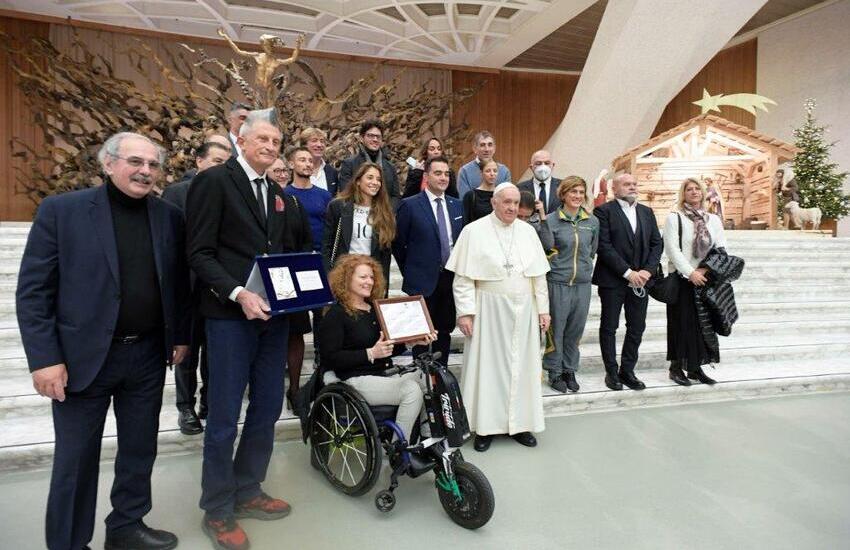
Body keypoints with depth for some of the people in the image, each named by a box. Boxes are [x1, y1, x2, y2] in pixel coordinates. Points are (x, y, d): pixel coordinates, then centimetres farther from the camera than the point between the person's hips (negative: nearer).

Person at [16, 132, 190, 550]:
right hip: (83, 356, -3)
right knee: (75, 457, 10)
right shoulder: (61, 210, -6)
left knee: (140, 450, 15)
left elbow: (179, 282, 10)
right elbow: (32, 291, -7)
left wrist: (181, 335, 6)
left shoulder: (169, 216, 4)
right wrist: (45, 358, -12)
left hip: (148, 355, 4)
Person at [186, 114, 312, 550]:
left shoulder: (279, 195, 16)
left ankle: (247, 492, 31)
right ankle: (218, 509, 21)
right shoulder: (213, 181, -4)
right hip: (231, 314, -6)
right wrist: (238, 294, -21)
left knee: (267, 408, 13)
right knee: (224, 415, 3)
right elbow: (199, 253, -10)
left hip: (274, 314, 7)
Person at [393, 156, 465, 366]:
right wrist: (409, 272, 2)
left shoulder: (457, 205, 8)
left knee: (444, 332, 13)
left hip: (451, 278, 5)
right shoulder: (410, 205, -7)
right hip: (422, 281, -4)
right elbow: (398, 243, -2)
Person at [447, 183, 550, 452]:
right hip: (488, 309, -4)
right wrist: (465, 312, -12)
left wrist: (543, 309, 7)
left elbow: (538, 275, 9)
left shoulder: (527, 231, 7)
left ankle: (519, 423, 23)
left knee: (522, 366, 9)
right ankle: (485, 425, 16)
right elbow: (463, 277, -7)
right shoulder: (474, 231, -5)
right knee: (487, 365, 4)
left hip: (523, 310, 4)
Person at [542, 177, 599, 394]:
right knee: (556, 328, 4)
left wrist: (585, 269, 14)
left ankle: (570, 370, 26)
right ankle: (555, 372, 19)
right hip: (558, 282, -3)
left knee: (575, 329, 11)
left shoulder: (592, 222, 6)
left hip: (583, 283, 3)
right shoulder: (551, 220, -5)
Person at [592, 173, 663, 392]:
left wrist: (647, 270, -6)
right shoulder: (604, 211, -6)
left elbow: (657, 243, 9)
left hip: (640, 280, 5)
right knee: (609, 327, 5)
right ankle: (611, 372, 17)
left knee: (637, 327, 9)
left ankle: (627, 370, 22)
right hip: (612, 280, -5)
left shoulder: (646, 212, 13)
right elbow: (604, 246, -14)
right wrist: (627, 272, -16)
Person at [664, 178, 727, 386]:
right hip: (682, 279, -4)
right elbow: (672, 249, -9)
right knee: (682, 322, -2)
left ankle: (696, 367, 14)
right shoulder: (674, 218, -1)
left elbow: (722, 249, 6)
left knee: (703, 322, 5)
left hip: (706, 278, 4)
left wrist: (704, 269, -10)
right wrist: (690, 273, -15)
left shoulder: (713, 220, 12)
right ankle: (676, 367, 6)